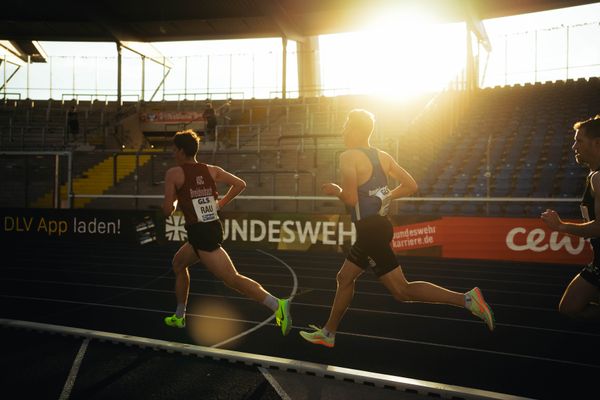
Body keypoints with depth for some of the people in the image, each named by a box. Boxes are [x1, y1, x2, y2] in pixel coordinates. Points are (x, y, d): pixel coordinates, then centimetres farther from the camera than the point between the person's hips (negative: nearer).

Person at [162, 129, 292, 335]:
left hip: (199, 233, -8)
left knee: (233, 279, -9)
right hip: (214, 227, 8)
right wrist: (221, 203, 18)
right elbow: (240, 184, 8)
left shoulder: (174, 173, -5)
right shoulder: (211, 170, 9)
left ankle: (277, 305, -19)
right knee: (178, 263, 27)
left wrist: (174, 202, 16)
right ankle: (179, 316, 35)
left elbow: (167, 210, -7)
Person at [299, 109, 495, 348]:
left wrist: (336, 191, -1)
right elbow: (411, 186, 10)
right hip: (379, 225, 9)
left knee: (401, 290, -6)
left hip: (370, 230, -9)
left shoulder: (349, 157, -13)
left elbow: (351, 200, -21)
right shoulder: (382, 156, 9)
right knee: (344, 278, 19)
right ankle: (327, 333, 30)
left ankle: (465, 299, -11)